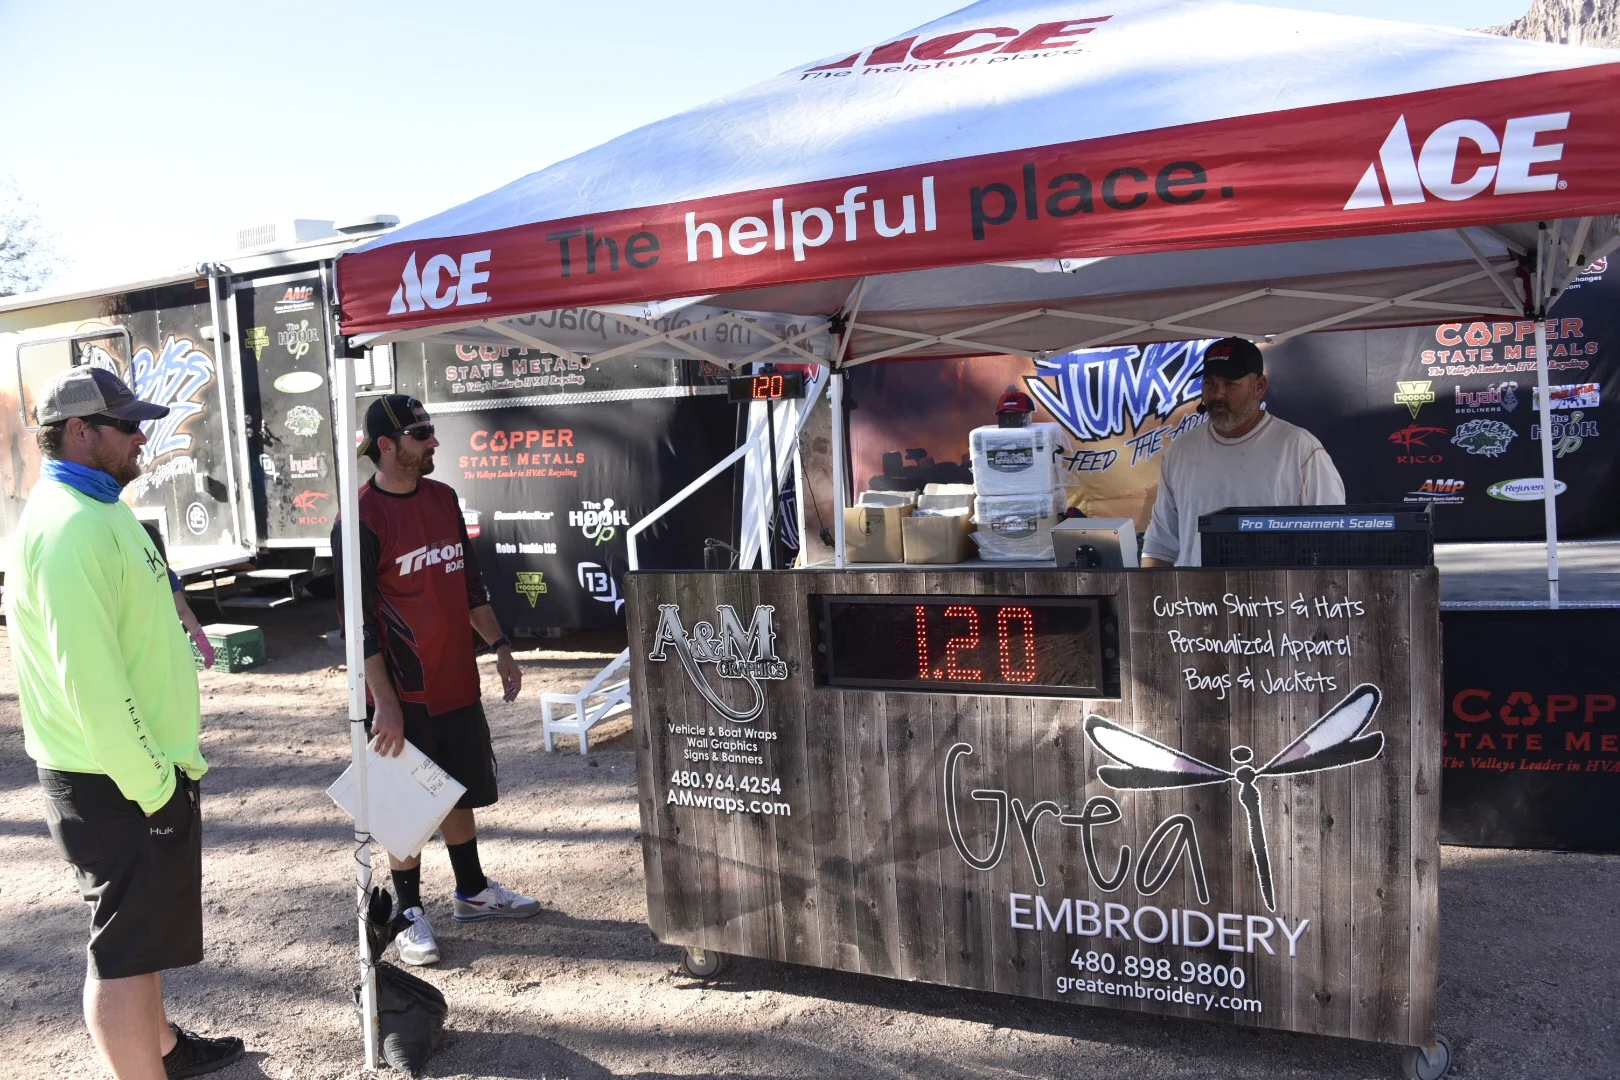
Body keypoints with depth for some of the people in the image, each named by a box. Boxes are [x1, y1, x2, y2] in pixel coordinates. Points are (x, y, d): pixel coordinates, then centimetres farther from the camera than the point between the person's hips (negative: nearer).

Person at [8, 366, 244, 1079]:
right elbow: (89, 680, -27)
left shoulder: (96, 510, 12)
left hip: (140, 765, 11)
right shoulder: (70, 527, -22)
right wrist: (152, 784, -21)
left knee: (144, 927, 24)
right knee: (125, 948, 1)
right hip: (115, 782, -11)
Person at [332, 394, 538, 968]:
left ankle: (473, 892, 34)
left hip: (458, 684, 7)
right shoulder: (361, 518, -14)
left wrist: (499, 648, 14)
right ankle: (411, 914, 22)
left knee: (459, 791, 18)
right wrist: (384, 703, -19)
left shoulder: (443, 498, 7)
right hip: (405, 695, -6)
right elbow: (359, 619, -16)